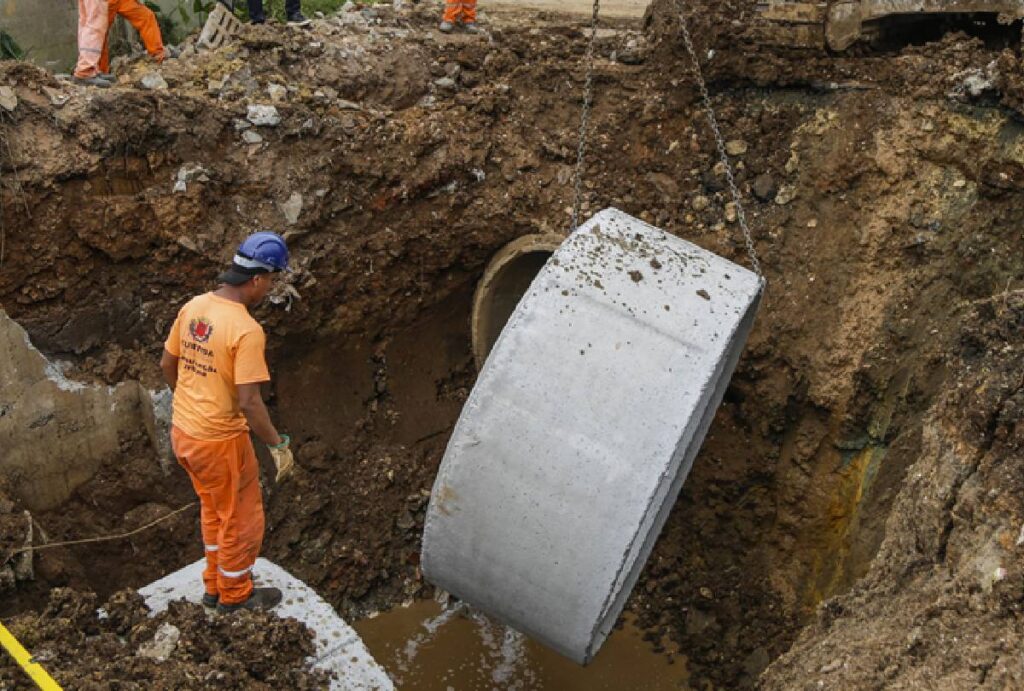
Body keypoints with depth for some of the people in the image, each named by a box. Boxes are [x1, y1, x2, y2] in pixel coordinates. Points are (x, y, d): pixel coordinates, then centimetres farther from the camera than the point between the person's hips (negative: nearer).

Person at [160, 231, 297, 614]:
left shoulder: (193, 307, -1)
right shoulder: (247, 330, -26)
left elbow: (168, 364, 11)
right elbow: (249, 402, -27)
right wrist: (278, 445, -15)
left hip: (183, 429, 8)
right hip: (220, 440, -8)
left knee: (213, 508, 28)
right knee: (241, 518, 14)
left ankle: (215, 584, 43)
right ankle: (234, 594, 32)